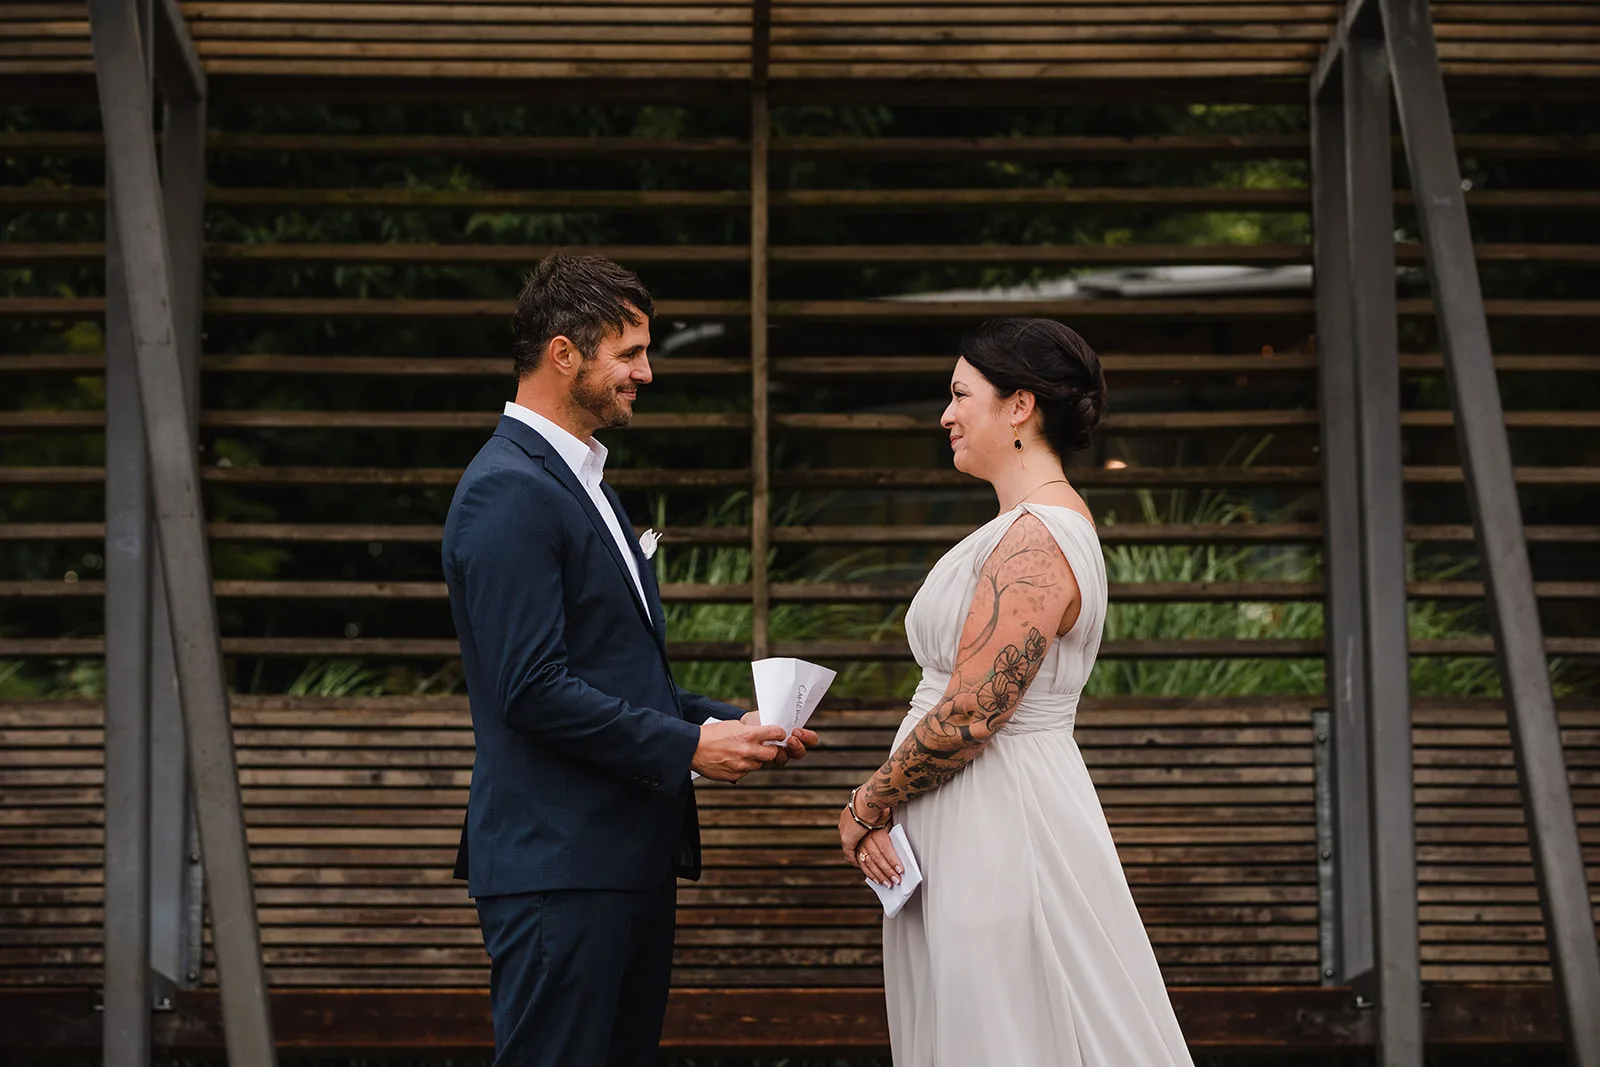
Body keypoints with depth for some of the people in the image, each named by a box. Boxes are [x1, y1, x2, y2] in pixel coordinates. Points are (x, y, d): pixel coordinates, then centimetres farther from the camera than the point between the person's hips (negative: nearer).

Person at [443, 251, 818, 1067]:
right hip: (557, 864, -10)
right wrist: (686, 747, -15)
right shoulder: (508, 492, -14)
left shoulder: (578, 480, 19)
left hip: (629, 858, 10)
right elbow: (534, 690, -21)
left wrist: (727, 723, 10)